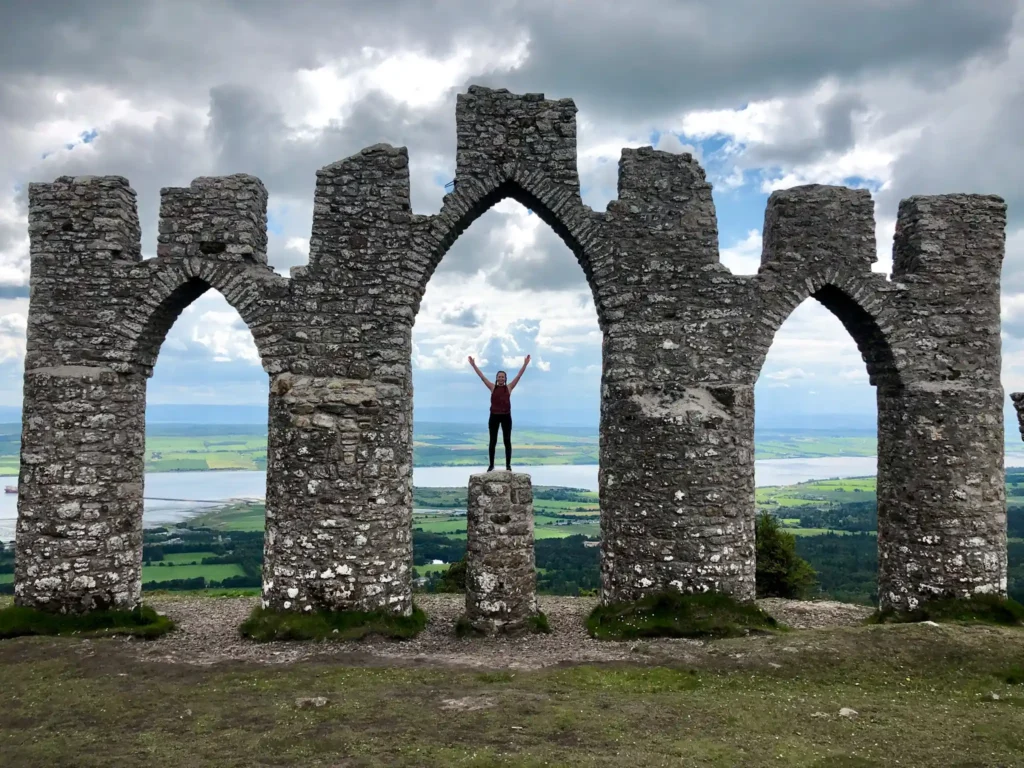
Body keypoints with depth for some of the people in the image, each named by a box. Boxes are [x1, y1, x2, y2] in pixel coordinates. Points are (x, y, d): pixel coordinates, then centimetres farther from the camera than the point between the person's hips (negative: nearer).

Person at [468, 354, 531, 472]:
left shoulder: (509, 387, 2)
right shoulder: (492, 387, 3)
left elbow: (519, 376, -2)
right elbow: (482, 376, 1)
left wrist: (525, 364, -8)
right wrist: (473, 365, -3)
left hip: (506, 416, 0)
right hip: (494, 416, 0)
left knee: (507, 441, 3)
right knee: (493, 441, 5)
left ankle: (508, 465, 9)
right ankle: (491, 464, 13)